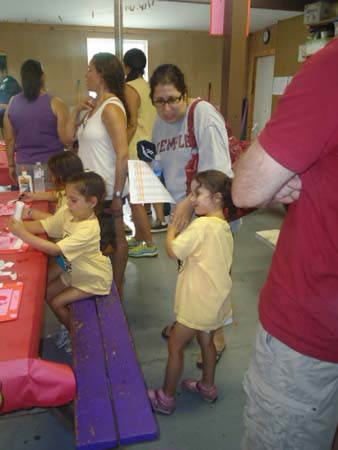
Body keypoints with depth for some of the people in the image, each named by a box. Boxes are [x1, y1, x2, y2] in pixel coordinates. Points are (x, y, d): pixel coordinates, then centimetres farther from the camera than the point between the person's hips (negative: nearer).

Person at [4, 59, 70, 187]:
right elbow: (66, 139, -11)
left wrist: (11, 164, 18)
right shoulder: (54, 103, -10)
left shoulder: (12, 103, 2)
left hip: (23, 166, 4)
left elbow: (9, 139, 7)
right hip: (51, 165, -3)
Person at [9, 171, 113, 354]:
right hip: (74, 270, 8)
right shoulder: (68, 212, -12)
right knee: (47, 292, 8)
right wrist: (20, 225, -27)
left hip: (94, 279, -8)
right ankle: (72, 326, 26)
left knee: (57, 302, -7)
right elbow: (42, 226, -8)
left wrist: (22, 234, -38)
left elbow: (55, 250, -39)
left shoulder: (88, 229, -35)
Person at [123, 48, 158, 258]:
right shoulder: (148, 87, 12)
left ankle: (150, 245, 4)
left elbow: (132, 124, -19)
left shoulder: (130, 88, -13)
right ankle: (138, 238, 25)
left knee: (135, 199, -2)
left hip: (136, 151, -9)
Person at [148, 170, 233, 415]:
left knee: (175, 346, 7)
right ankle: (208, 387, 42)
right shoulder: (224, 226, 5)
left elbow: (173, 250, -21)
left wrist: (172, 228, -7)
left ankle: (166, 397, 22)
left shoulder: (201, 225, -24)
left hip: (199, 301, -9)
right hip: (215, 300, 9)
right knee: (206, 341, 25)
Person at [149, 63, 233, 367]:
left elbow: (217, 169, -23)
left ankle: (217, 334, 27)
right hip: (179, 212, 7)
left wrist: (190, 202, -26)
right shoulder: (160, 124, 7)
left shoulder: (204, 114, -16)